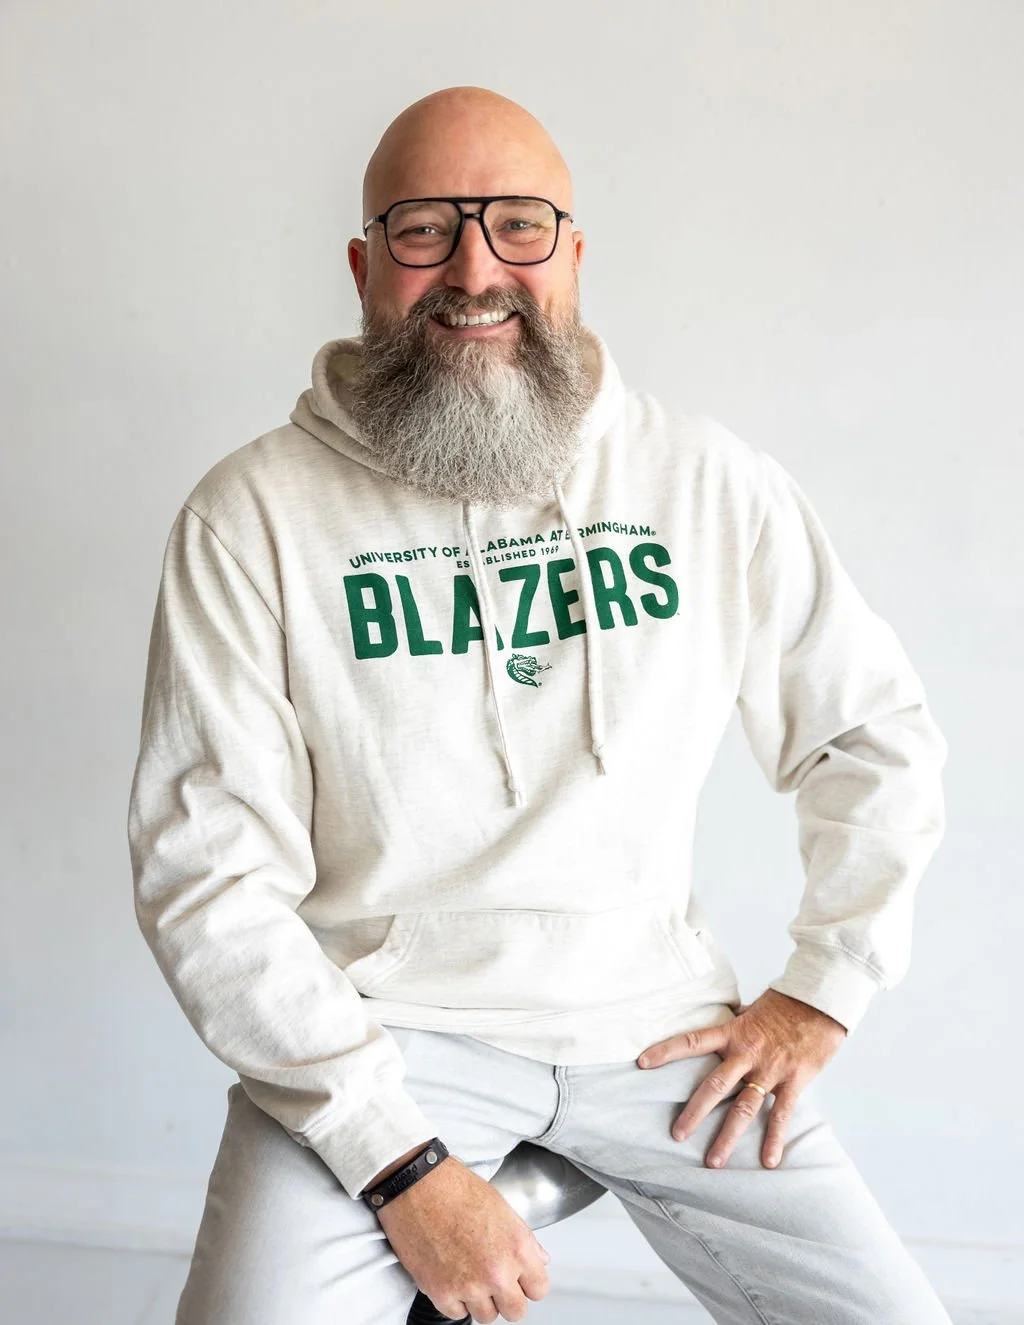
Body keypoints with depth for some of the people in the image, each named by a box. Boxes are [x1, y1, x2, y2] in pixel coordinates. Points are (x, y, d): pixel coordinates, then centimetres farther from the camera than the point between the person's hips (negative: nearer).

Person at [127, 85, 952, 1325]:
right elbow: (206, 870, -11)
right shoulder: (252, 515, -8)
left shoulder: (713, 482, -1)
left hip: (656, 1021, 3)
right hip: (377, 1028, -2)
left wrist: (817, 994, 4)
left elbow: (877, 736, 9)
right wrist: (400, 1161, -16)